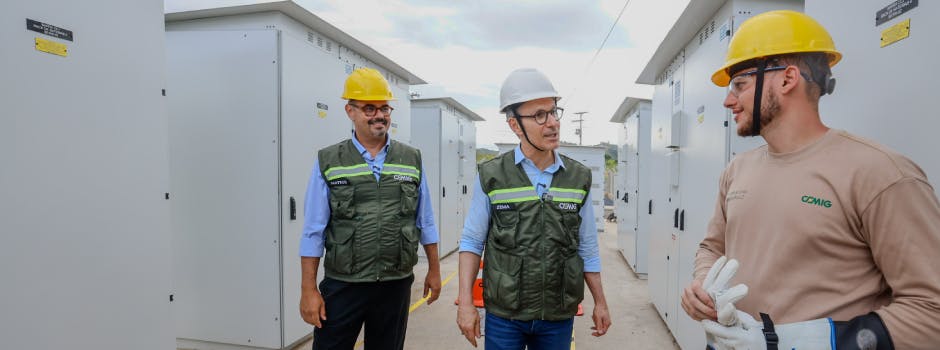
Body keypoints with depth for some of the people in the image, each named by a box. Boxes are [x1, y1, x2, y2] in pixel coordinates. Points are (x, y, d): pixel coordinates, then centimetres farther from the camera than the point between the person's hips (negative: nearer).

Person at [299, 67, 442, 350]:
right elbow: (313, 231, -3)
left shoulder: (411, 160, 3)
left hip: (396, 286, 2)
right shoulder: (328, 163, -2)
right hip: (343, 286, -1)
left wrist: (434, 271, 9)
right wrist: (308, 290, -5)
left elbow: (425, 222, 8)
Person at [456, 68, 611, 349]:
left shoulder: (579, 178, -1)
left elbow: (587, 249, 7)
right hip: (503, 316, -2)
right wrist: (465, 303, -8)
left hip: (559, 318, 2)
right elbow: (472, 242, -2)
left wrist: (600, 302, 10)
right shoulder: (492, 177, -8)